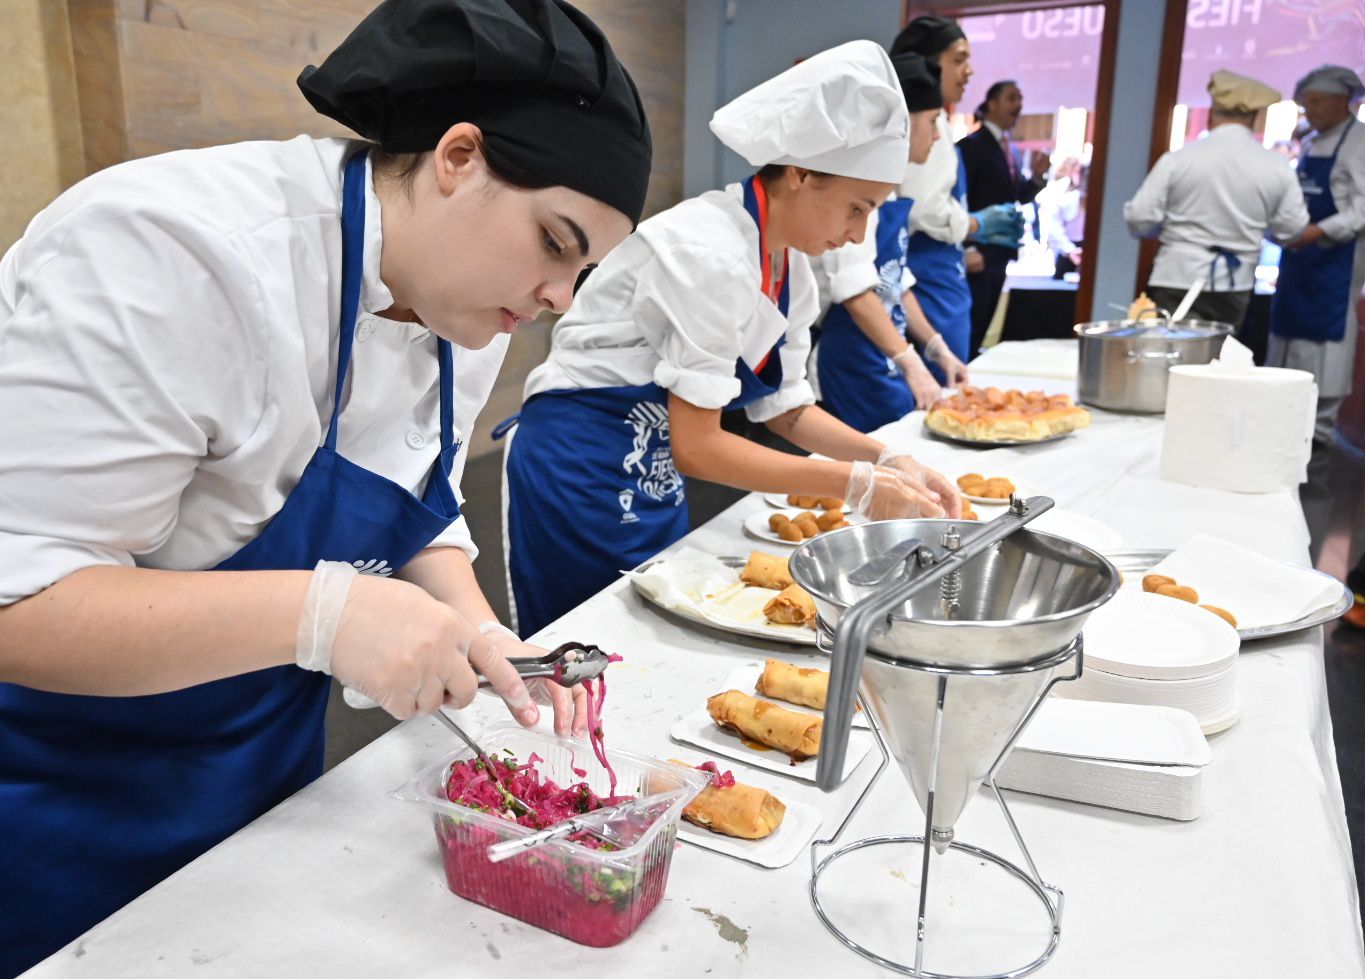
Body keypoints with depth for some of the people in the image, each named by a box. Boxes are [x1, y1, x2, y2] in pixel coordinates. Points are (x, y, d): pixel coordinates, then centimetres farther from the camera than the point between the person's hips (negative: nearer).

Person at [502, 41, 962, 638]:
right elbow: (695, 444, -25)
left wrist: (888, 462, -5)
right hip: (583, 474, -8)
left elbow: (786, 409, 9)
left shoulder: (793, 266, 1)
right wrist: (855, 485, -22)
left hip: (654, 480, 8)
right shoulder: (712, 252, -25)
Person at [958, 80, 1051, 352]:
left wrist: (1037, 176, -1)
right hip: (977, 254, -8)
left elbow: (1019, 198, 17)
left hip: (1000, 253, 8)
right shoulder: (971, 145, -8)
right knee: (970, 327, -8)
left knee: (983, 327, 10)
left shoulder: (1014, 152, 16)